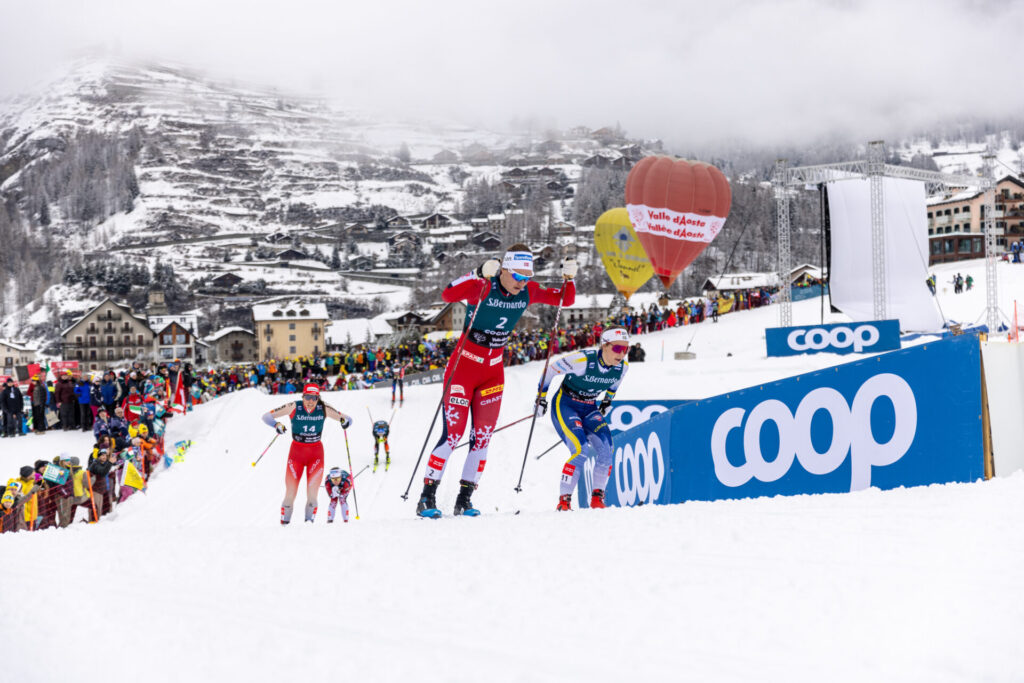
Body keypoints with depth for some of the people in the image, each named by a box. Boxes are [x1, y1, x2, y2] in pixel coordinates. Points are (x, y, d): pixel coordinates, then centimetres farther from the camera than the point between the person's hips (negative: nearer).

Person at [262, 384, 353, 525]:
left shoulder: (324, 409, -6)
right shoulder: (293, 407, -11)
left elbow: (346, 418, 3)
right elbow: (267, 416, -10)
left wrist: (345, 421, -21)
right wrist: (276, 424, -30)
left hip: (316, 453, 1)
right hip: (296, 452, -1)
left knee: (312, 495, -6)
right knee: (290, 494, -3)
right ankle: (284, 523, 8)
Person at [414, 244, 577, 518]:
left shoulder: (528, 292, -4)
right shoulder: (482, 288, -21)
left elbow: (566, 300, 4)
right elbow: (448, 295, -37)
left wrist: (569, 278, -15)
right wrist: (479, 274, -47)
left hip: (493, 371, 6)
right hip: (463, 367, -5)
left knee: (482, 437, 4)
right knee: (453, 434, -10)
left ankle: (464, 500, 12)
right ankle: (427, 498, -2)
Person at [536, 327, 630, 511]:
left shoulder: (623, 366, -11)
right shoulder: (582, 360, -28)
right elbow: (551, 370, -13)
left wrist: (607, 401, 24)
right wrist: (541, 396, -5)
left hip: (590, 409, 5)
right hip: (565, 405, -5)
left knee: (606, 448, -17)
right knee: (580, 451, -24)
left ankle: (597, 499, -3)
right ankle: (564, 501, -14)